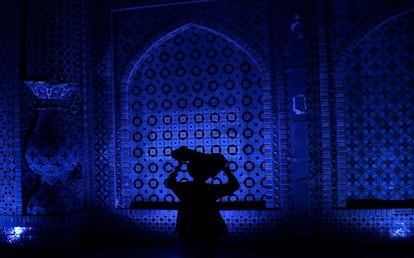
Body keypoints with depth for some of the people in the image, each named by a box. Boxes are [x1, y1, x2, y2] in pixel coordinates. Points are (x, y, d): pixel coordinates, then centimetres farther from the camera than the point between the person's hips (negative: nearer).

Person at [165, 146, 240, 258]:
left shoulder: (183, 188, -6)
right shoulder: (211, 189, -13)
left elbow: (169, 181, 17)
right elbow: (235, 184, 0)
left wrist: (179, 167, 23)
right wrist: (225, 168, 8)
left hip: (187, 233, 2)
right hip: (208, 233, -2)